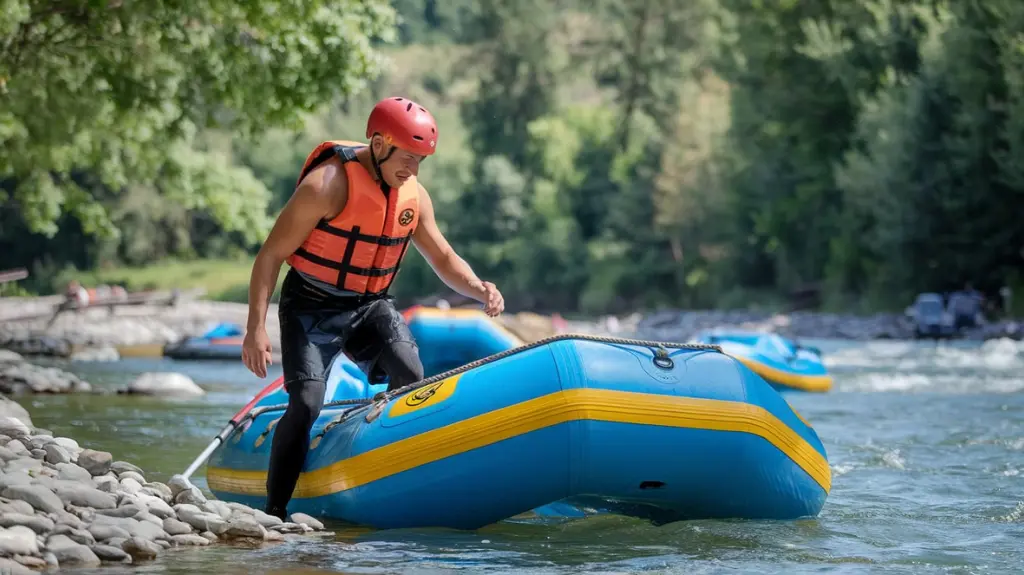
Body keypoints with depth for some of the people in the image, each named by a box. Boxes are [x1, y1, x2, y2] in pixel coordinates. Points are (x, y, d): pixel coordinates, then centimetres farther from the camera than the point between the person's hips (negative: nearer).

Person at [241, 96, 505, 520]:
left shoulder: (414, 196, -1)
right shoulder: (328, 185, -20)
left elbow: (444, 258, 11)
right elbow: (271, 255, -16)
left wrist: (478, 289, -12)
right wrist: (256, 329, -21)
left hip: (371, 307, 5)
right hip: (311, 308, -5)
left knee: (410, 378, -19)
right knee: (307, 402, -19)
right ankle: (274, 510, -6)